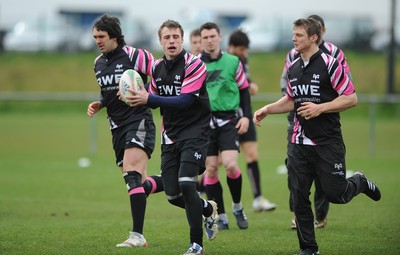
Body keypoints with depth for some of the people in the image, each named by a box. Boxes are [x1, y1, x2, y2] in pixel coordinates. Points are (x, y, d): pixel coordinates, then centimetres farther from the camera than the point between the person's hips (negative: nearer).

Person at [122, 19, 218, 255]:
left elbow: (185, 101, -22)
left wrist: (148, 99, -25)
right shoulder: (158, 68, 8)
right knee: (173, 196, 2)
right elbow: (154, 99, 19)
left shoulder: (194, 64, -14)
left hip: (195, 132, -6)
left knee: (186, 184, -21)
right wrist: (138, 98, -4)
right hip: (171, 136, 7)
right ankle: (208, 209, 35)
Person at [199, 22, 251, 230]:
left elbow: (244, 89, 11)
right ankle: (220, 217, 8)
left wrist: (246, 116, 2)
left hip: (228, 120, -1)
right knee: (210, 168, -2)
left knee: (230, 165, -15)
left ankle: (237, 207, 10)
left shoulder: (232, 62, 3)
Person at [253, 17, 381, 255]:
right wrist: (268, 109, 9)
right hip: (300, 143, 6)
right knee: (299, 197, 1)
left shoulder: (330, 63, -11)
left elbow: (351, 98, -12)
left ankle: (360, 182, 30)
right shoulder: (293, 68, 9)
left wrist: (320, 108, -19)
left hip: (328, 142, -6)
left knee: (335, 194, -3)